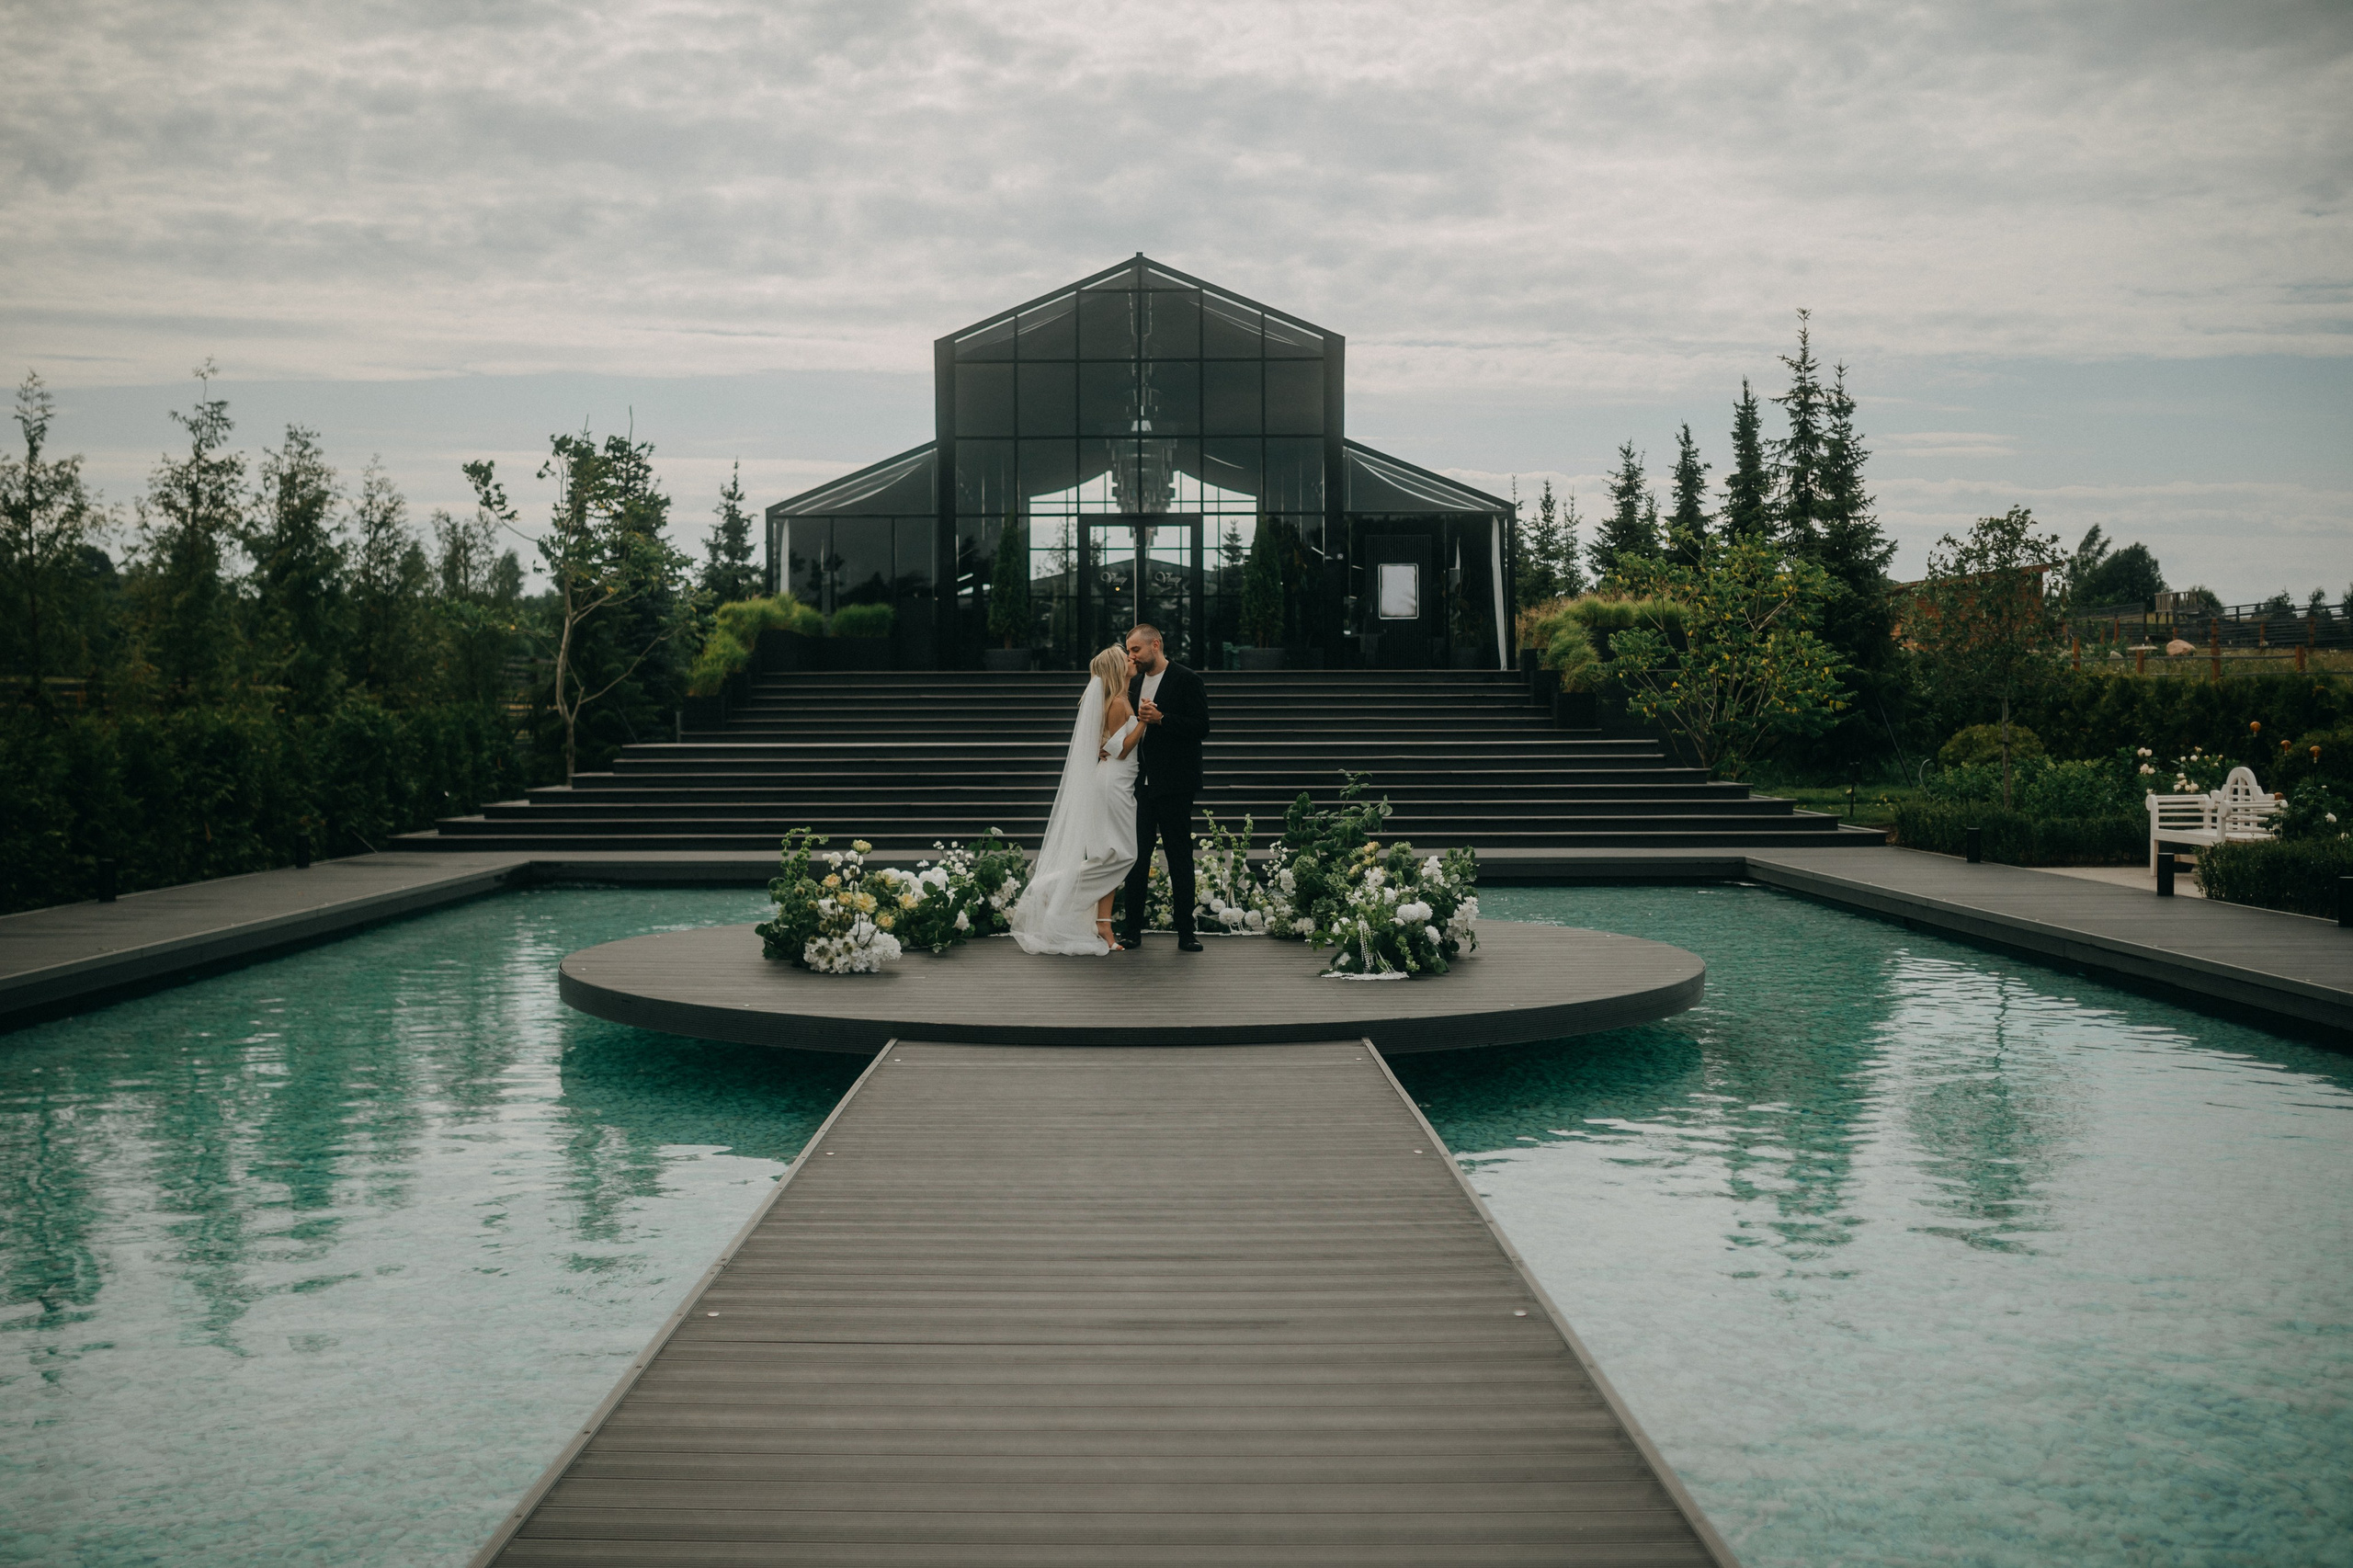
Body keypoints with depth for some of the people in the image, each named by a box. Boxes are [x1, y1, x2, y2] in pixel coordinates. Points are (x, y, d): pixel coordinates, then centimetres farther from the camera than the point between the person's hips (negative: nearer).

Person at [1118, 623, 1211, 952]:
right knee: (1136, 858, 6)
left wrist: (1160, 719, -20)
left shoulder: (1187, 681, -5)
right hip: (1141, 784, 6)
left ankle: (1186, 933, 5)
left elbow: (1202, 727, -12)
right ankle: (1133, 931, 12)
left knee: (1180, 860, 0)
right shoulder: (1134, 683, 15)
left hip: (1173, 785, -6)